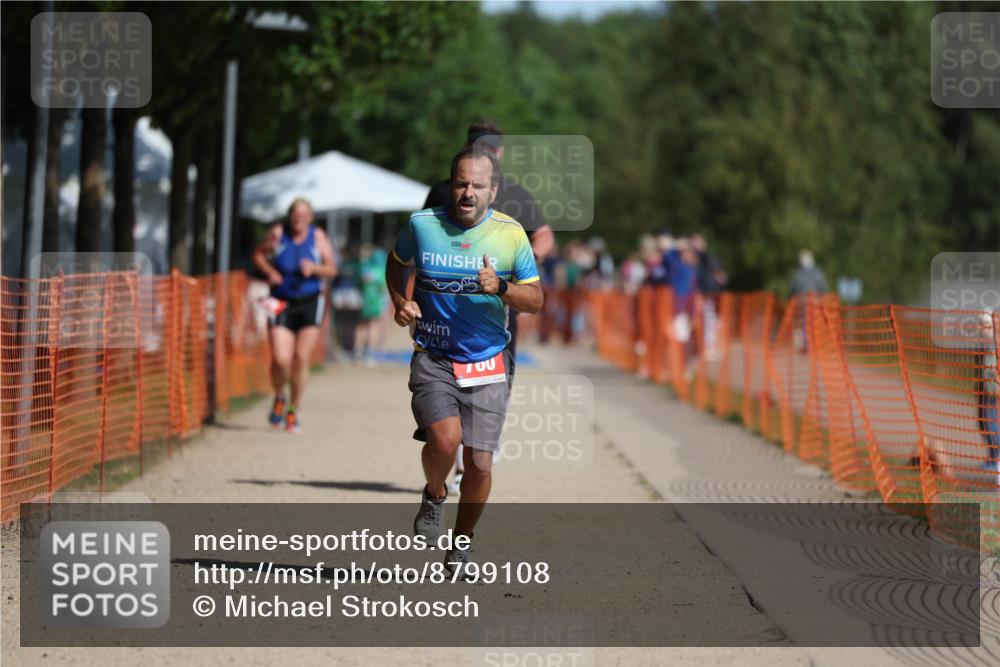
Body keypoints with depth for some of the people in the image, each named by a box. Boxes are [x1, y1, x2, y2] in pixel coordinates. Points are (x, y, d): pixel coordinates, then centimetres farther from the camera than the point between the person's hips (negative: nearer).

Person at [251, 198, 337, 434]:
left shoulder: (317, 236, 0)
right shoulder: (278, 234, -3)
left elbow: (332, 269, 2)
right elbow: (258, 254, 11)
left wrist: (315, 268, -18)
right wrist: (269, 272, -8)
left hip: (309, 303, 1)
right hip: (282, 304, -1)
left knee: (301, 359, -3)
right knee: (280, 359, -13)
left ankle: (293, 410, 15)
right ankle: (279, 398, 19)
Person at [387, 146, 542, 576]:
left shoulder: (511, 233, -3)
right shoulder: (422, 225, -2)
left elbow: (535, 300, 2)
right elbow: (397, 261, 20)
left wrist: (501, 288, -18)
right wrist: (400, 301, 2)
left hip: (489, 363, 1)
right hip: (433, 359, -1)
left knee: (480, 464, -3)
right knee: (445, 438, -25)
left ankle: (462, 542, 23)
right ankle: (435, 495, 9)